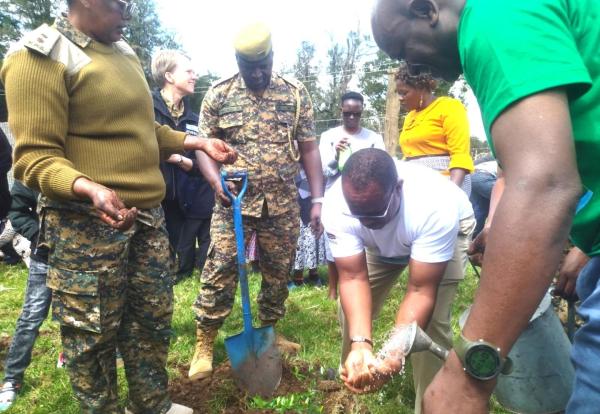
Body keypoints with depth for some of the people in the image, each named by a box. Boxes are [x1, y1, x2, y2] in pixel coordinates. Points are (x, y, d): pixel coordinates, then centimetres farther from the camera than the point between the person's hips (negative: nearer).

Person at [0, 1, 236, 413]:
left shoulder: (124, 52, 14)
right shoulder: (39, 56, -10)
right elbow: (34, 157, -17)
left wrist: (198, 142, 13)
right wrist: (90, 189, -34)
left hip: (148, 216, 8)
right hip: (87, 225, -8)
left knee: (153, 319, 18)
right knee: (93, 336, 7)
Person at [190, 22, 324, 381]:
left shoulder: (296, 93, 4)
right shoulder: (218, 94, 2)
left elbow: (309, 148, 4)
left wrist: (318, 199, 0)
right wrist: (216, 178, -17)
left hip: (283, 204, 2)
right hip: (234, 202, -1)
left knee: (278, 272, 12)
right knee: (219, 273, -1)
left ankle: (268, 331, 33)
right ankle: (205, 344, 15)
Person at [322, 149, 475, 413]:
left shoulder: (436, 208, -43)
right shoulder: (335, 206, -34)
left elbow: (421, 291, -37)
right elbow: (353, 277, -30)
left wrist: (394, 356, -48)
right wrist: (361, 344, -44)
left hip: (446, 230, -3)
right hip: (383, 243, 3)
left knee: (431, 320, -20)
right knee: (353, 306, 0)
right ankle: (350, 372, 30)